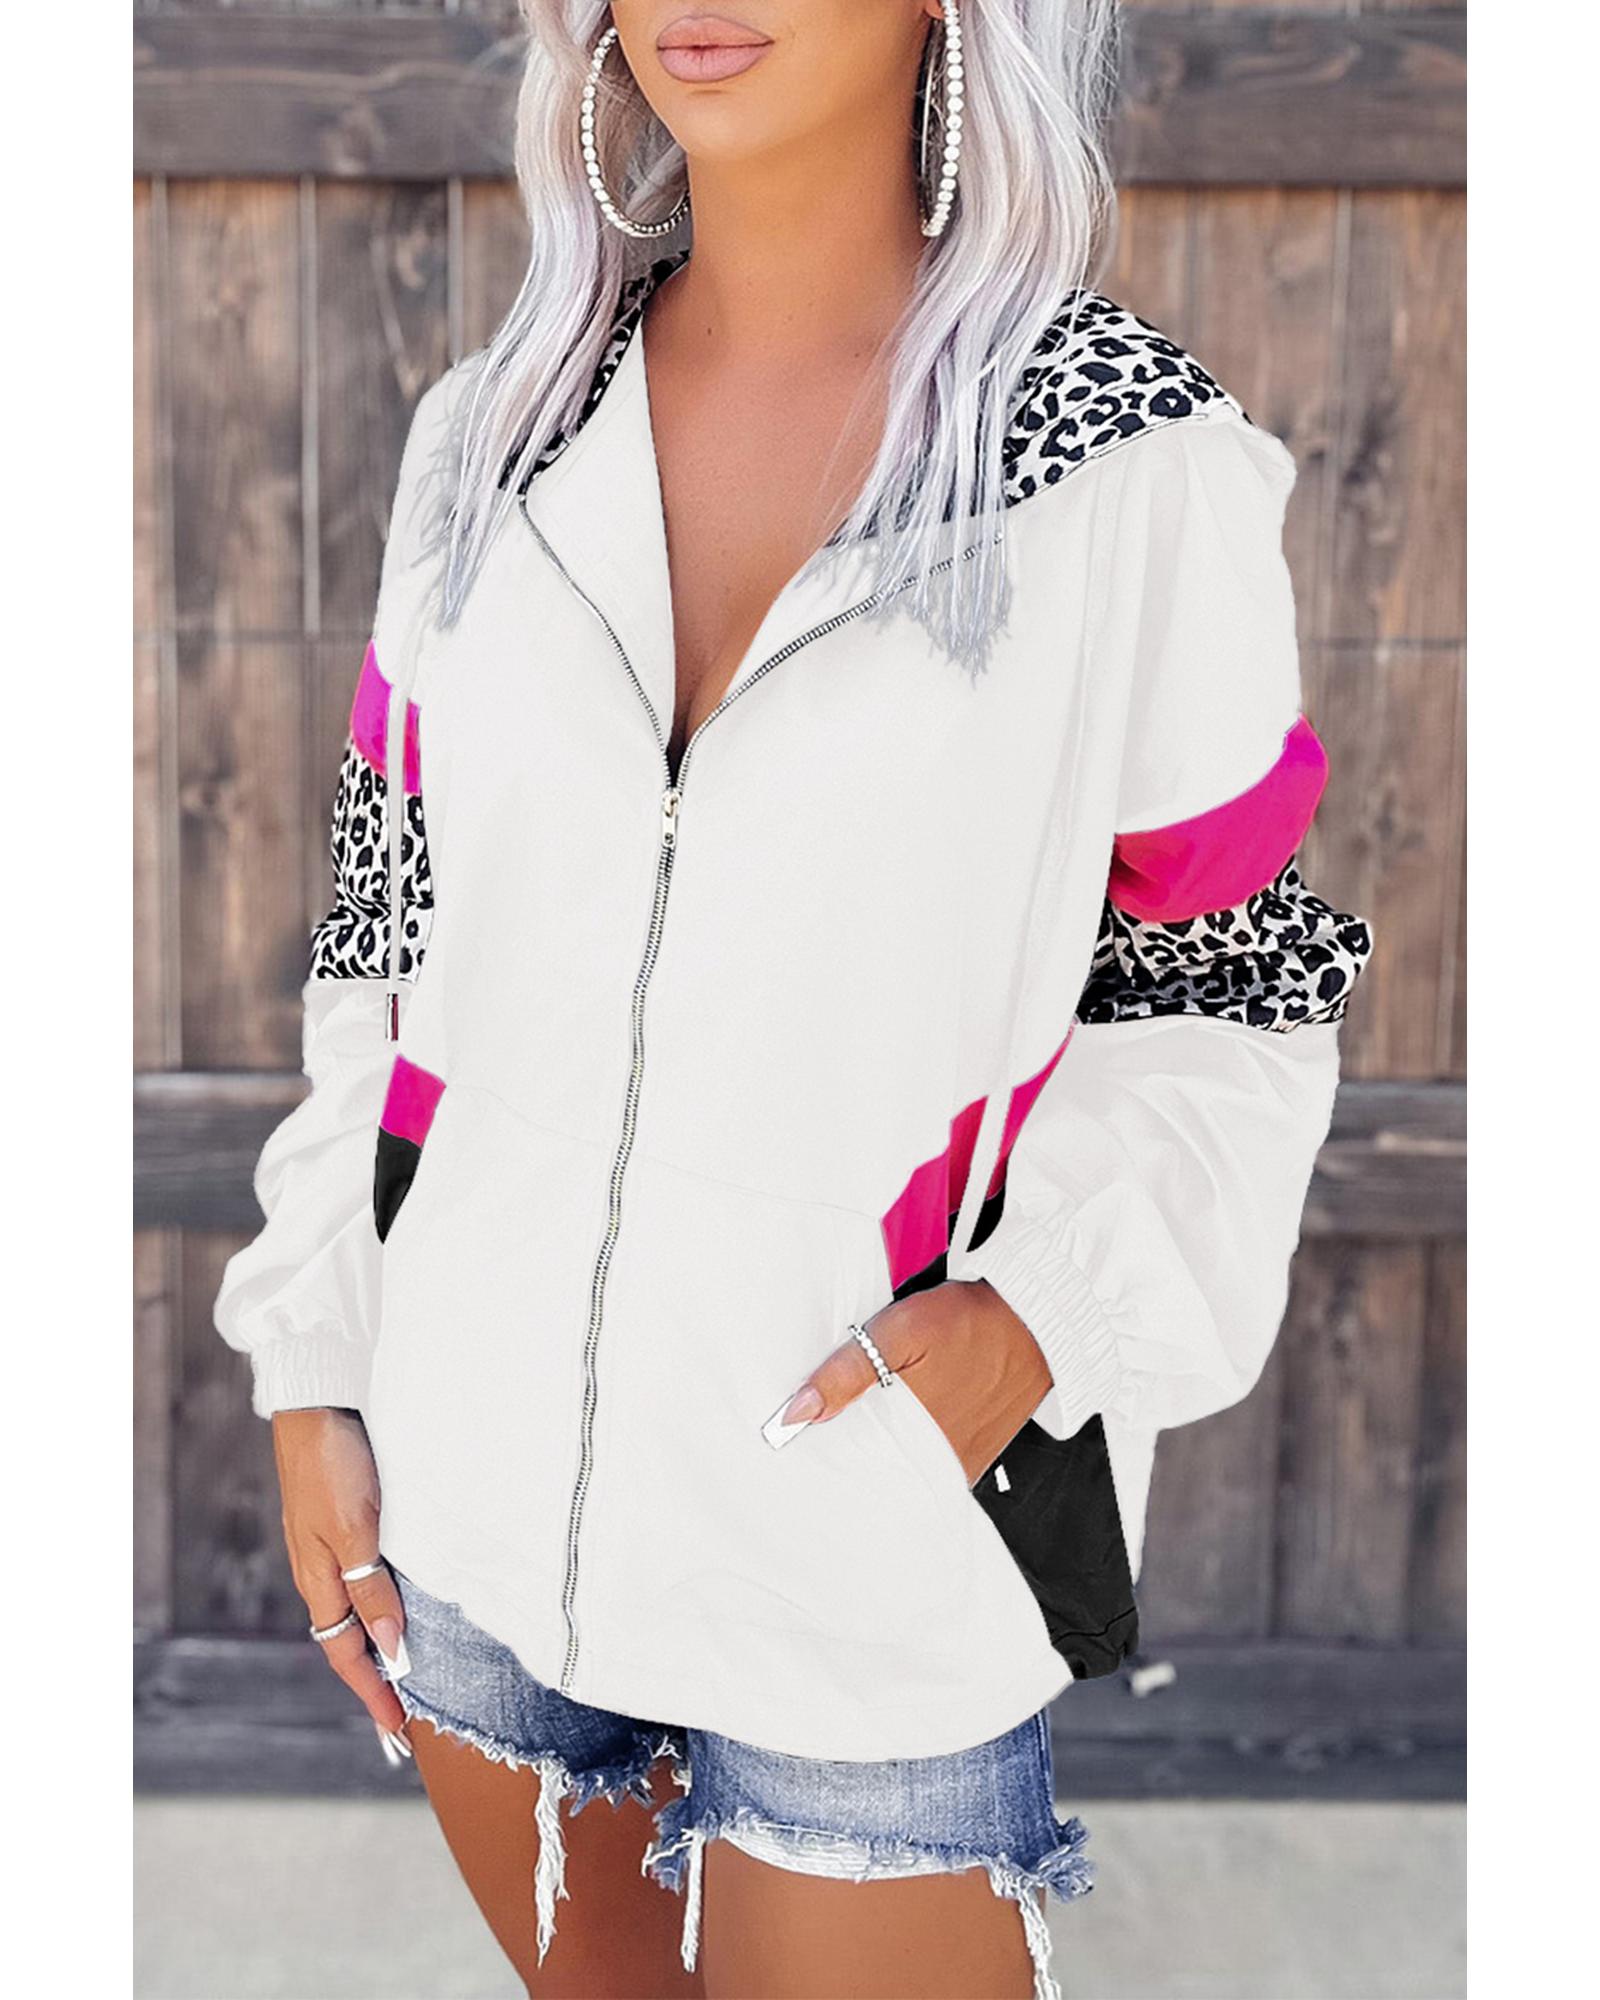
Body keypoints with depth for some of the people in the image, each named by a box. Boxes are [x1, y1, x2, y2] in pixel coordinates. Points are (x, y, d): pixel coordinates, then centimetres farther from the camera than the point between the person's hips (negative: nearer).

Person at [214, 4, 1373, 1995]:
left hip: (872, 1517, -3)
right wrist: (313, 1380, 5)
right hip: (474, 1487, 4)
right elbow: (389, 940, 7)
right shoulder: (490, 433, 2)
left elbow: (1237, 996, -2)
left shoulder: (1143, 463, -10)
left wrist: (1047, 1309, -17)